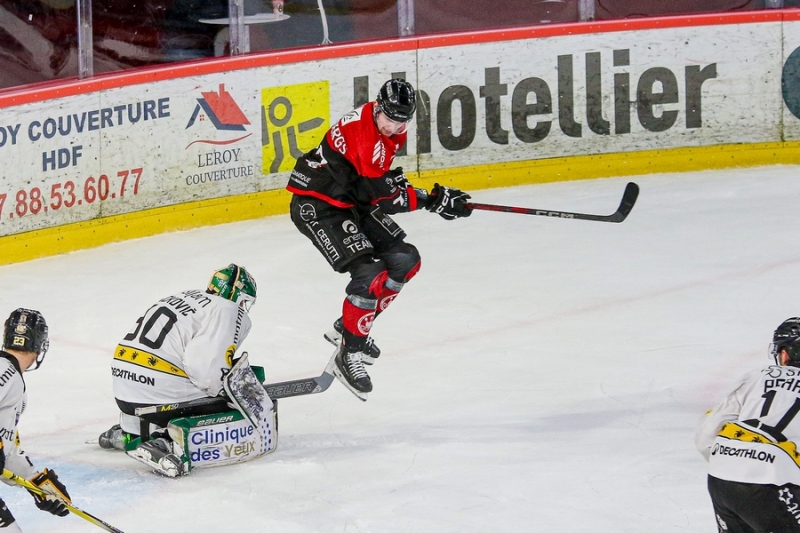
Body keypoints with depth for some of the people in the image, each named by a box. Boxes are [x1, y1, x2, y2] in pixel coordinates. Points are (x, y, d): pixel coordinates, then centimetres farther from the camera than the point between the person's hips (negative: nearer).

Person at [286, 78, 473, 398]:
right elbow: (381, 199, -28)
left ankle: (348, 327, 18)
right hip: (316, 206, -10)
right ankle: (349, 355, -10)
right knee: (369, 273, -21)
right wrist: (432, 200, -25)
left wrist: (393, 178, 3)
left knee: (405, 261, 6)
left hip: (353, 202, 10)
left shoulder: (393, 131, 0)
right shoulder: (360, 133, -30)